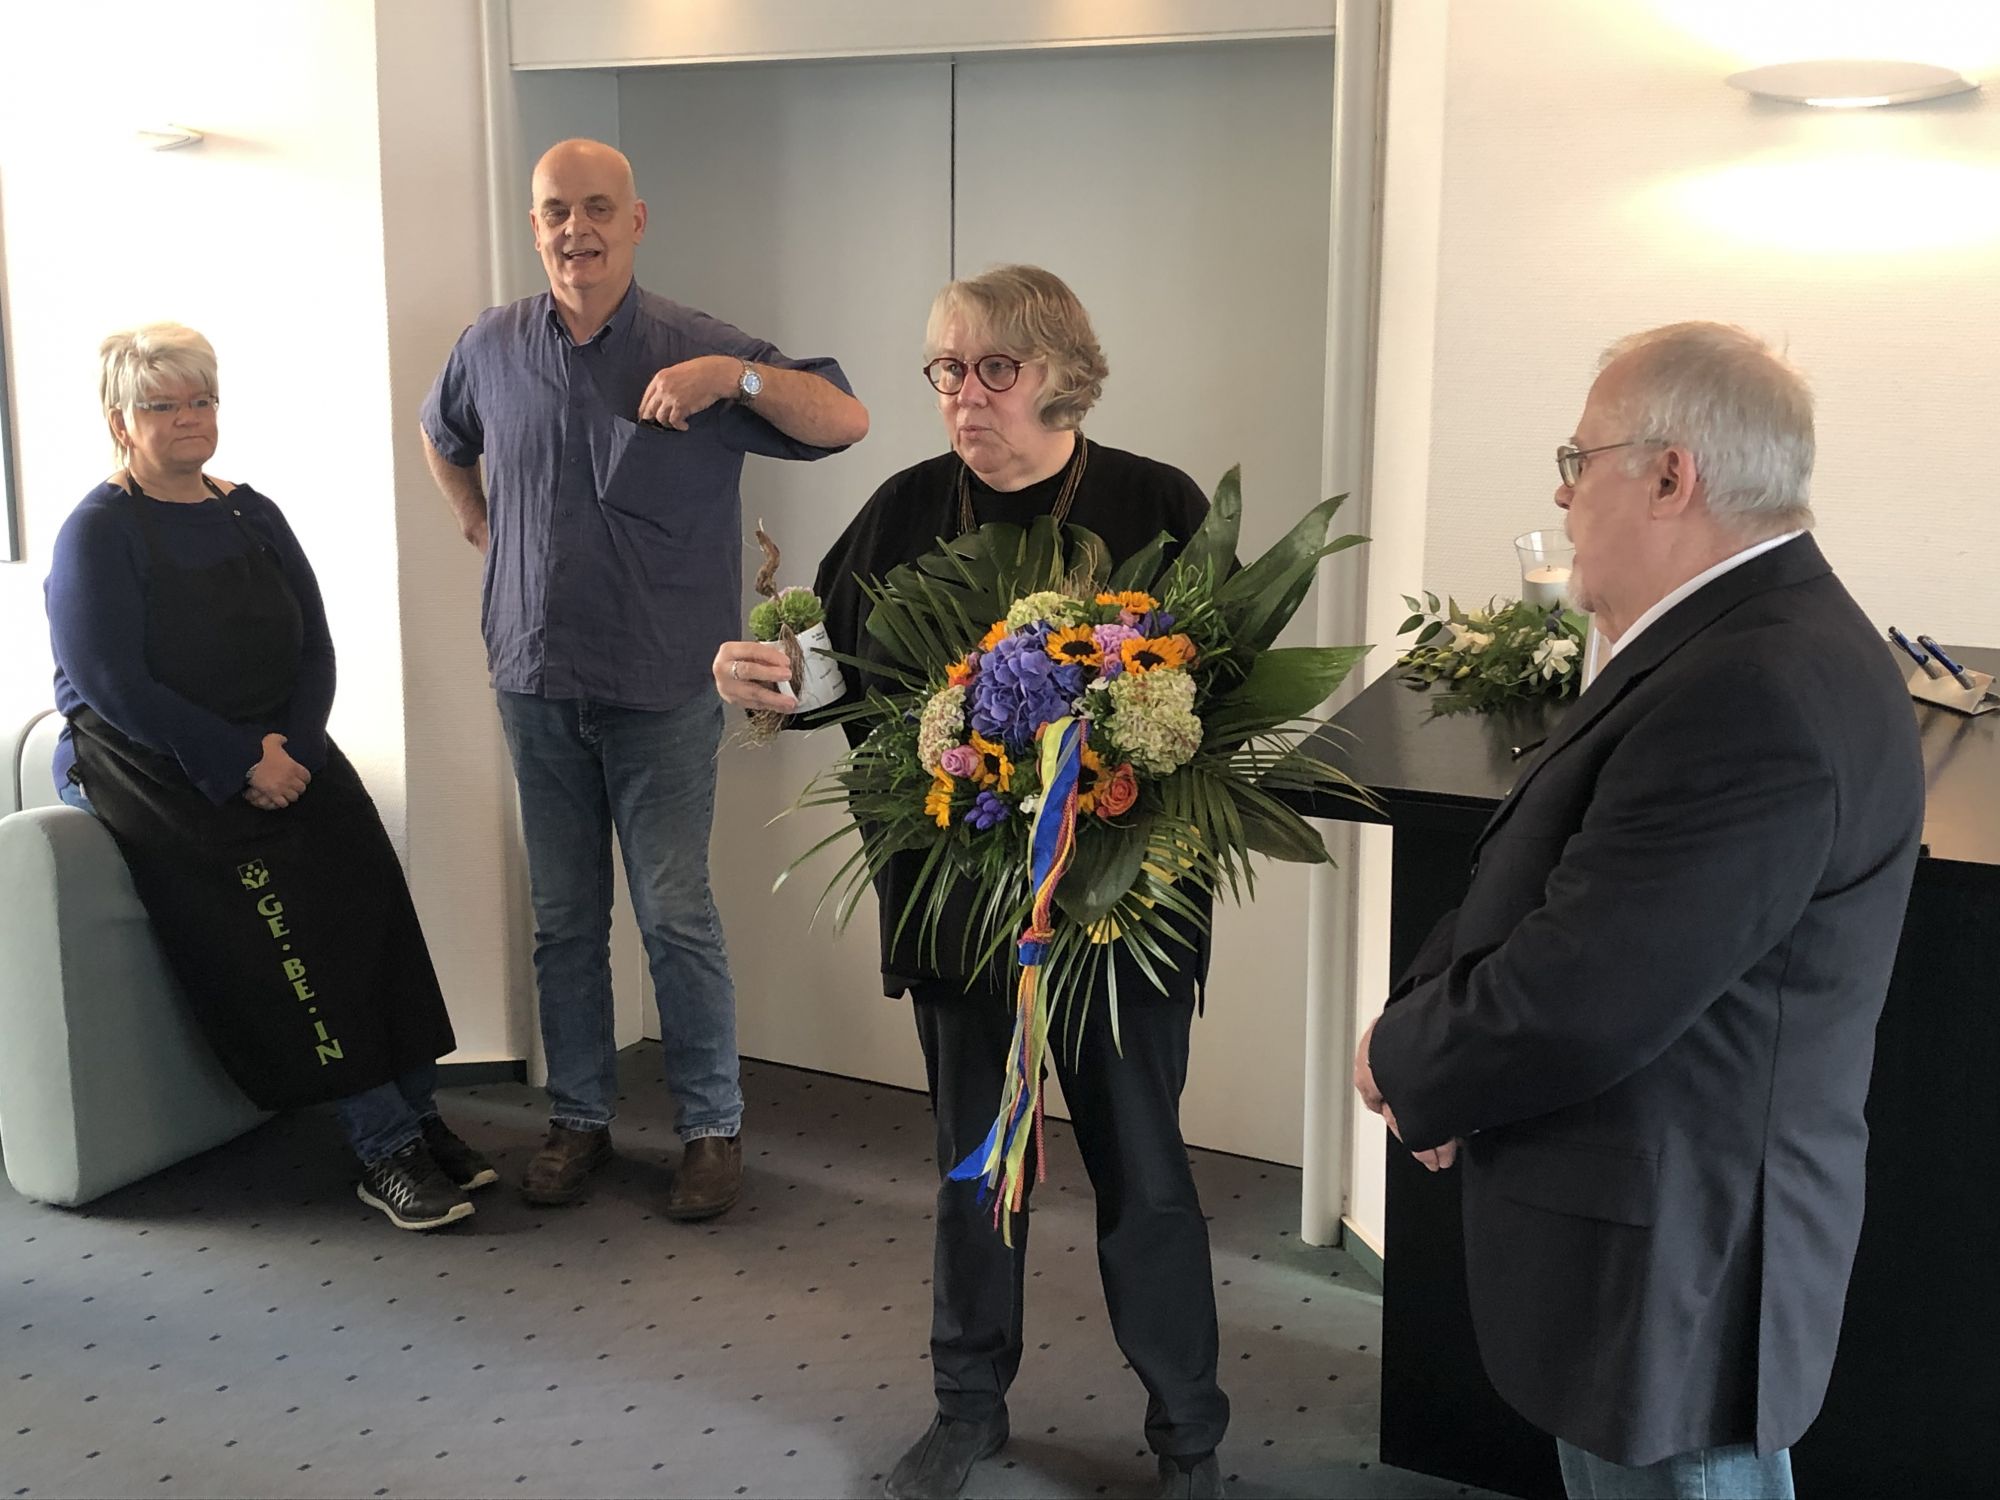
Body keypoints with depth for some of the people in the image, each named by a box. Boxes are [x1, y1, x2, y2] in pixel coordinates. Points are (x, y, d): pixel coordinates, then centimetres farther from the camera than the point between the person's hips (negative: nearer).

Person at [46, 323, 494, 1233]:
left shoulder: (253, 517, 14)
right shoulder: (97, 533, -3)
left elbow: (315, 652, 9)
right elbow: (113, 686, -13)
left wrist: (290, 747, -10)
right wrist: (239, 765, -19)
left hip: (273, 756, 5)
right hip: (146, 770, -5)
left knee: (363, 869, -21)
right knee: (272, 900, -26)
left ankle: (416, 1111, -18)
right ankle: (383, 1147, -25)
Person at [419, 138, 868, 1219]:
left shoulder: (697, 352, -6)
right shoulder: (492, 349, 5)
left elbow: (845, 422, -13)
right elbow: (441, 437, 26)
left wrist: (735, 375, -26)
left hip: (663, 689, -3)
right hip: (537, 682, 4)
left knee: (676, 915, -1)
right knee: (562, 917, 11)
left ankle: (713, 1127, 14)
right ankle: (578, 1117, 25)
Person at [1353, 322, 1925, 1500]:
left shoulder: (1756, 698, -29)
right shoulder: (1737, 640, 6)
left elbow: (1573, 1003, -29)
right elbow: (1543, 884, 11)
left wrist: (1406, 1064, -11)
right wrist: (1427, 1017, -4)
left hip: (1670, 1265, -9)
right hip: (1658, 1226, 9)